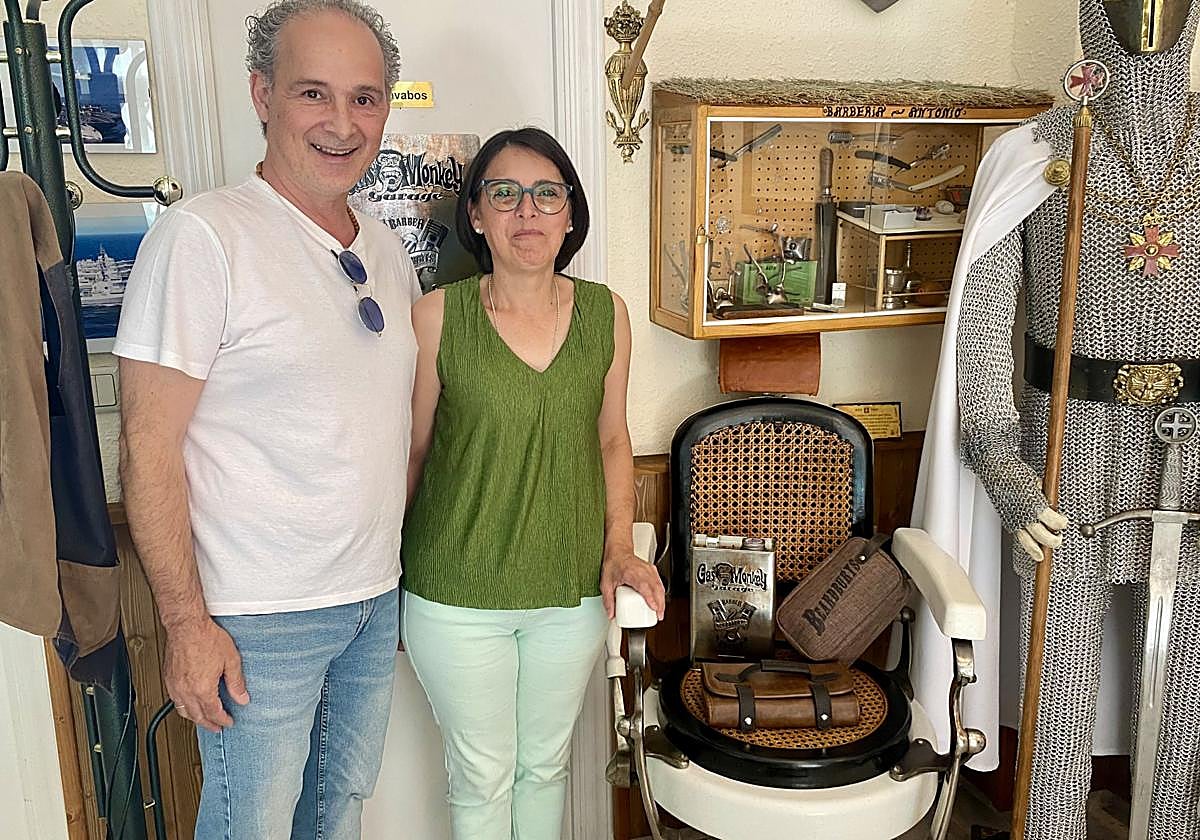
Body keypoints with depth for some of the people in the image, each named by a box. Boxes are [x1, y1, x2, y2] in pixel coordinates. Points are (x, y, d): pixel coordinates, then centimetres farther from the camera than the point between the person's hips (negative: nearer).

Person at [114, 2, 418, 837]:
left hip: (377, 597, 7)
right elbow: (149, 449, -15)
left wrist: (399, 565, 13)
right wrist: (186, 622, -16)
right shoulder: (201, 237, -15)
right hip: (261, 618, -6)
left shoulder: (387, 250, 6)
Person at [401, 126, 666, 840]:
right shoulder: (438, 317, -10)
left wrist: (620, 547, -1)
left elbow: (611, 438, 8)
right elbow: (412, 450, -4)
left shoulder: (605, 313, -2)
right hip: (457, 592, -2)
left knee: (547, 763, 21)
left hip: (573, 591, 3)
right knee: (483, 774, 14)